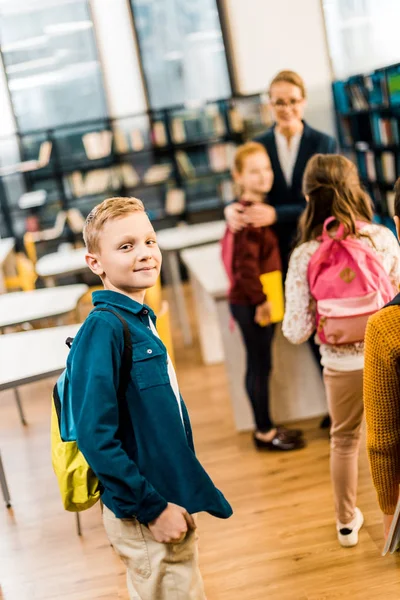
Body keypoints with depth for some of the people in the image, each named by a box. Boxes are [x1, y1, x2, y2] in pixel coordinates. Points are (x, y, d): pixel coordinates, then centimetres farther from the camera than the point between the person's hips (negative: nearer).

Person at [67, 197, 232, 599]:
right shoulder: (102, 329, -19)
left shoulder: (142, 321, 7)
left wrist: (175, 500, 14)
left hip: (167, 500, 8)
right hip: (142, 516, -8)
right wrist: (152, 508, -19)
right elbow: (95, 437, -23)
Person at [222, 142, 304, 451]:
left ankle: (265, 428, 27)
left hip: (251, 302, 9)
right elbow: (246, 264, -24)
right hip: (252, 304, -9)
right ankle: (265, 433, 14)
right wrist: (260, 300, -19)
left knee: (259, 366, 16)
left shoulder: (251, 210, 10)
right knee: (260, 367, 2)